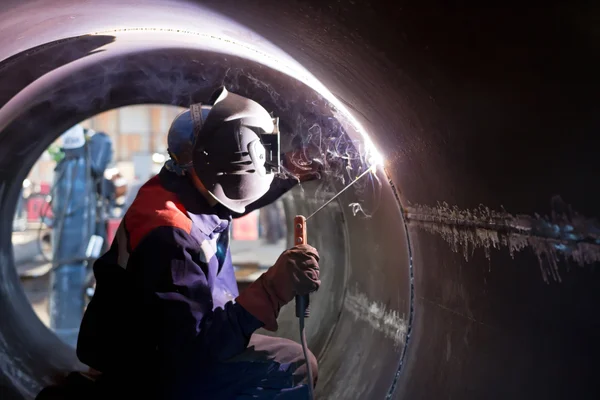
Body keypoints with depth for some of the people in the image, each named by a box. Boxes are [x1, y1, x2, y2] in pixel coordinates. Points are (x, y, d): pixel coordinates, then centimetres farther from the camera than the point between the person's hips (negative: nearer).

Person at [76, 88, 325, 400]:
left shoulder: (192, 192, -5)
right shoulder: (170, 234, -32)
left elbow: (232, 202, 21)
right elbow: (191, 348, -33)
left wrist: (289, 176, 19)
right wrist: (272, 290, -41)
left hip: (162, 348, 9)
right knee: (294, 369, -14)